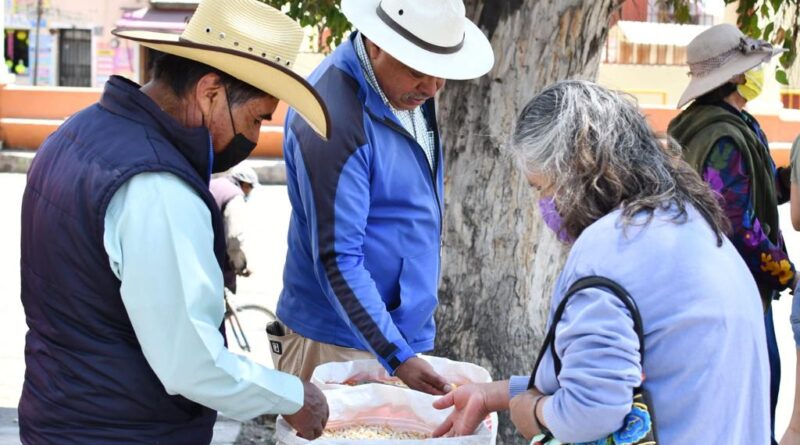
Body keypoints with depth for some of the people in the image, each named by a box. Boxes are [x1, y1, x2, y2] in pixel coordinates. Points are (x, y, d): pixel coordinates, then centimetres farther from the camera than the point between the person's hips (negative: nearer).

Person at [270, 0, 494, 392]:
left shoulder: (411, 91, 4)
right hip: (338, 345, -8)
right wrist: (398, 358, -24)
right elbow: (337, 260, -22)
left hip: (410, 332, 8)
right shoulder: (332, 118, -22)